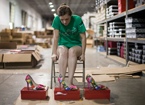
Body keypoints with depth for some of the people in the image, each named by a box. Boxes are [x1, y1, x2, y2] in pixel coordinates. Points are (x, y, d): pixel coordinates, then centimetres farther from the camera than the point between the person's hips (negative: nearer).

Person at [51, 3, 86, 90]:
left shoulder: (77, 19, -14)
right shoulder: (57, 20, -12)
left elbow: (83, 37, -12)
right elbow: (56, 37, -11)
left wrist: (83, 54, -15)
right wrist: (54, 53, -16)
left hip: (76, 45, -1)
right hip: (62, 45, 1)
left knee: (72, 51, -36)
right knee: (63, 51, -35)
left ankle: (69, 82, -43)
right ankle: (62, 79, -43)